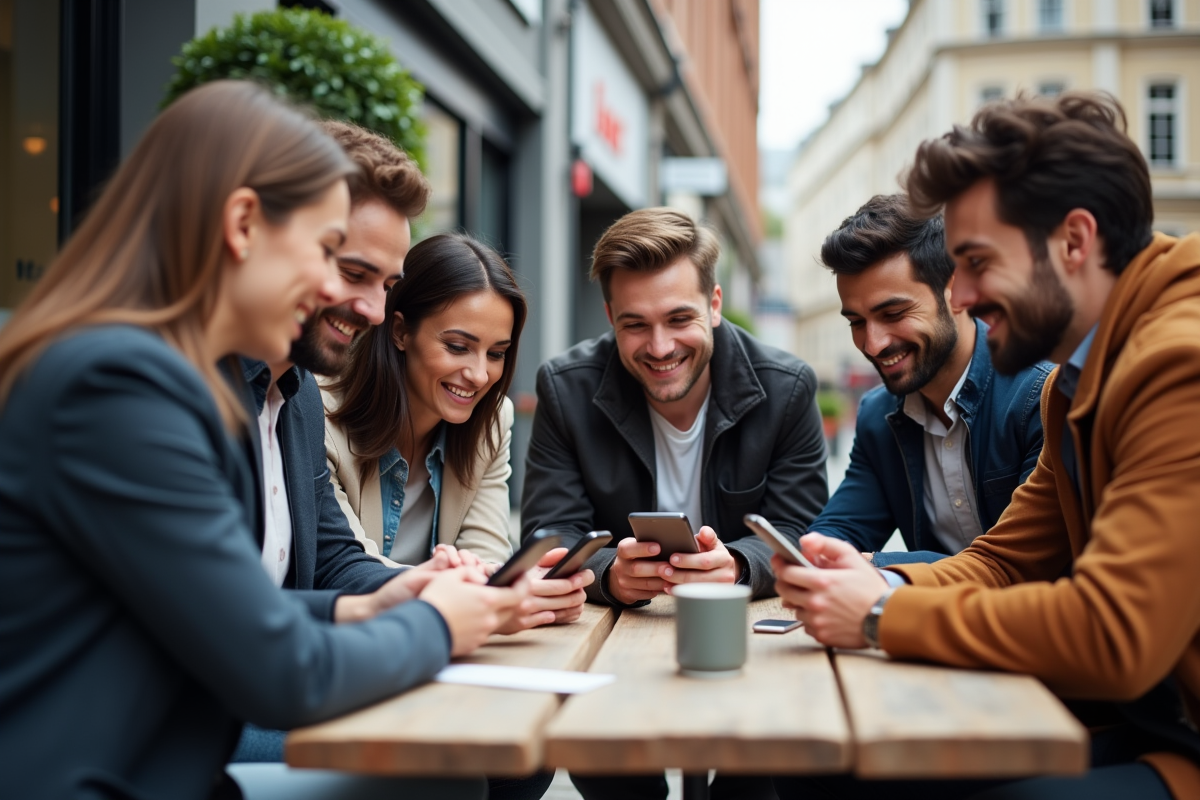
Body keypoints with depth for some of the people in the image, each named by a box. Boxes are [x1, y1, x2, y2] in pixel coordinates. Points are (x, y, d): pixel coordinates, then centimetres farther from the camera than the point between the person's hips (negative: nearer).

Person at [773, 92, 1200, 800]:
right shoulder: (1074, 385, 13)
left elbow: (1114, 635, -27)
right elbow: (1005, 561, 14)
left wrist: (884, 615, -16)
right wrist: (881, 582, -6)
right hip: (1136, 721, 9)